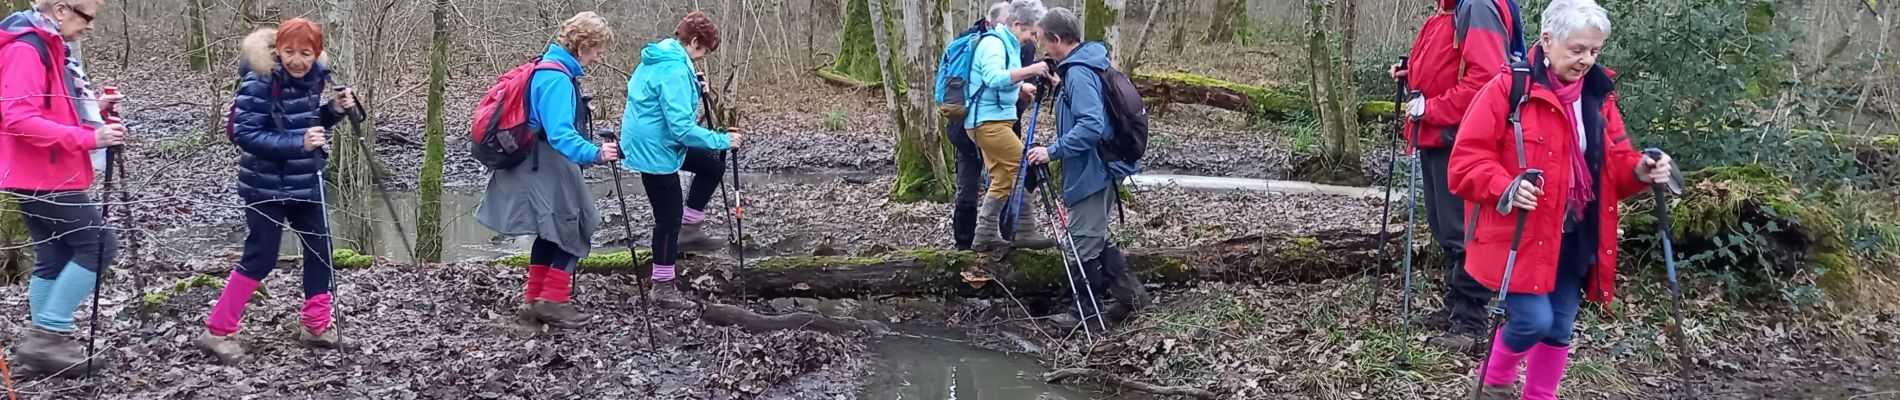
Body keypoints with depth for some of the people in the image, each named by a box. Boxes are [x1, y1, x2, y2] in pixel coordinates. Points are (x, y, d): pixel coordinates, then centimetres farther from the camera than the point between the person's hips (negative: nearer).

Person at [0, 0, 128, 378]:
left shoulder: (53, 48, 14)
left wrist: (92, 107, 4)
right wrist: (88, 137, -27)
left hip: (51, 174, 10)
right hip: (42, 176, -10)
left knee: (54, 258, 11)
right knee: (99, 245, -8)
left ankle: (45, 342, 16)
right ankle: (47, 335, -4)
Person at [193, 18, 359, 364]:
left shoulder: (311, 79, 2)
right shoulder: (260, 82, -20)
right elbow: (244, 134, -23)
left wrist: (334, 111, -4)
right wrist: (298, 143, -32)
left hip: (304, 182, 7)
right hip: (267, 186, -7)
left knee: (320, 248, 11)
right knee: (260, 258, -5)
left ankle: (316, 327, 24)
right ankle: (216, 332, 6)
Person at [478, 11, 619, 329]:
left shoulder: (549, 69, 12)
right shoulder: (557, 78, -20)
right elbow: (560, 134, -30)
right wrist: (594, 154, -38)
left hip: (538, 169, 10)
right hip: (546, 171, -10)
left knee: (552, 233, 15)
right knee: (574, 232, -2)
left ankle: (537, 303, 17)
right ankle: (553, 302, -2)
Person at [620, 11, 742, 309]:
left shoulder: (656, 57, 5)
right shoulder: (675, 70, -25)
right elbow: (681, 127, -30)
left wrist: (694, 90, 10)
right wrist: (723, 140, -23)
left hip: (652, 144, 10)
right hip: (655, 150, -10)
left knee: (713, 165, 20)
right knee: (669, 218, 0)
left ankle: (690, 228, 23)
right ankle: (664, 288, 10)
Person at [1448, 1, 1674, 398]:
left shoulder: (1599, 95, 7)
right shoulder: (1508, 89, -13)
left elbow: (1614, 162, 12)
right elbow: (1467, 160, -15)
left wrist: (1639, 171, -11)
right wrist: (1506, 188, -31)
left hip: (1576, 237, 6)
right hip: (1521, 236, -6)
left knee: (1560, 328, 11)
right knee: (1534, 320, -12)